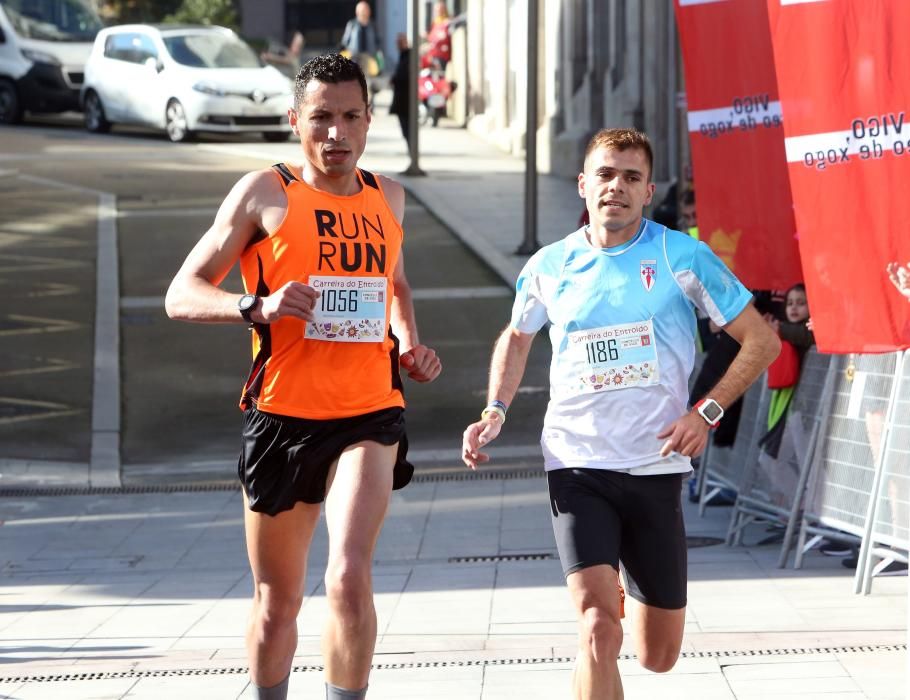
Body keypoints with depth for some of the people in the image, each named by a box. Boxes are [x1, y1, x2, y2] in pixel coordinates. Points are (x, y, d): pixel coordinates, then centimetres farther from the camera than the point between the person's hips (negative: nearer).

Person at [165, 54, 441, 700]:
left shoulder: (386, 197, 12)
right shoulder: (266, 193, -1)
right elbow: (182, 295, -3)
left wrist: (409, 344, 13)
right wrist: (257, 306, -21)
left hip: (369, 414, 1)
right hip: (282, 416, -1)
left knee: (349, 578, -21)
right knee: (277, 601, 9)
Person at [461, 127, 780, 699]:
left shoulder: (683, 257, -3)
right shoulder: (549, 266, 3)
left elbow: (762, 340, 1)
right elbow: (516, 338, 23)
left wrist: (706, 413, -10)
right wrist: (496, 411, 7)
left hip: (656, 469, 0)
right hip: (577, 466, 0)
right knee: (598, 630, -22)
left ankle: (632, 587, 46)